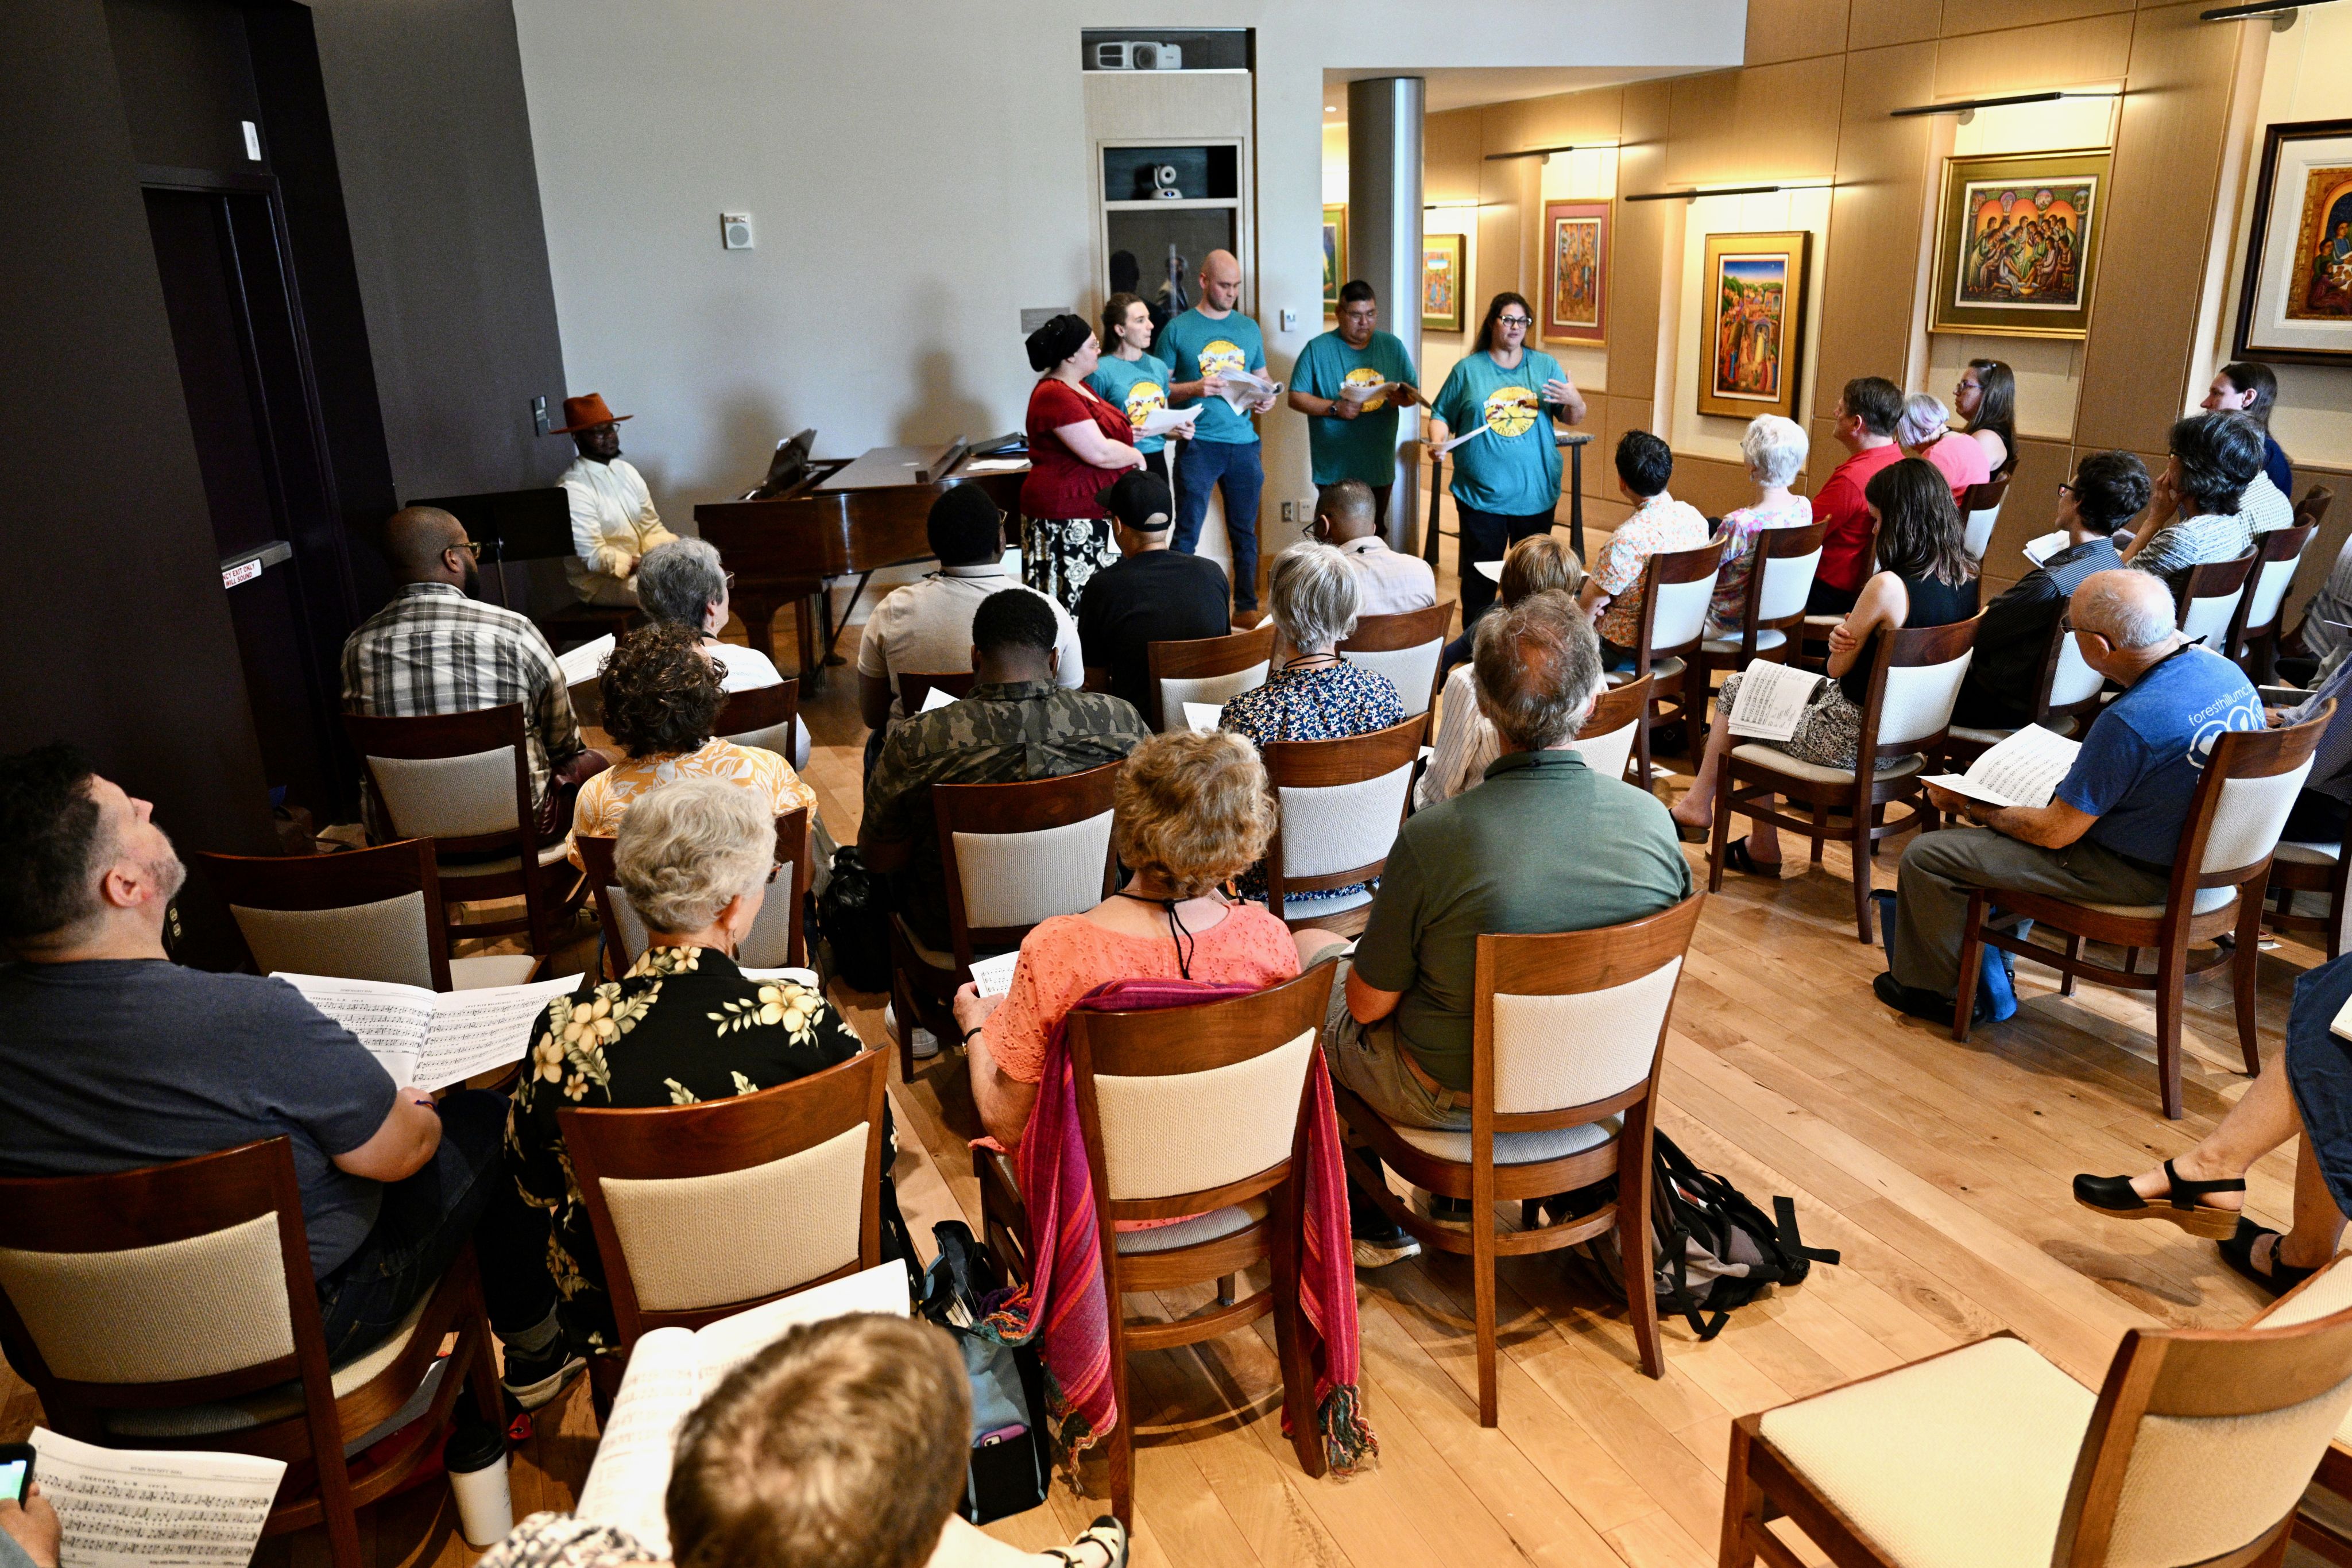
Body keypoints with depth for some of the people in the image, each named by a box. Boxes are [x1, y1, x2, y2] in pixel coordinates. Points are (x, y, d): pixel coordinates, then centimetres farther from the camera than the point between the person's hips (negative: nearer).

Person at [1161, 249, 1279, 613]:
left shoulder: (1249, 328, 13)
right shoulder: (1178, 330, 1)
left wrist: (1264, 400, -2)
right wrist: (1194, 388, -16)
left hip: (1243, 442, 4)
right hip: (1198, 443, -4)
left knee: (1245, 532, 10)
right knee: (1187, 533, -4)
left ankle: (1247, 607, 19)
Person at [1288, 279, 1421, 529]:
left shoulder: (1392, 346, 8)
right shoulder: (1317, 349, -2)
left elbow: (1414, 393, 12)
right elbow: (1296, 398, -5)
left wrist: (1403, 398, -13)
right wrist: (1335, 408, -20)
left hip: (1381, 468, 4)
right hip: (1335, 471, -3)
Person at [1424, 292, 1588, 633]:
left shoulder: (1546, 366, 8)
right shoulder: (1467, 369, 4)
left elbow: (1575, 419, 9)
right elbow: (1441, 414, 8)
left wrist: (1575, 402, -14)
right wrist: (1438, 442, -12)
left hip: (1536, 493, 2)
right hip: (1481, 493, -2)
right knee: (1479, 576, 2)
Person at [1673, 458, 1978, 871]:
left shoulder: (1888, 586, -27)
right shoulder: (1967, 579, -3)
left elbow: (1837, 669, -15)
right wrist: (1846, 638, -6)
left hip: (1853, 739, -8)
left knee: (1735, 693, 13)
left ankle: (1699, 804, 33)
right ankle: (1760, 847, 30)